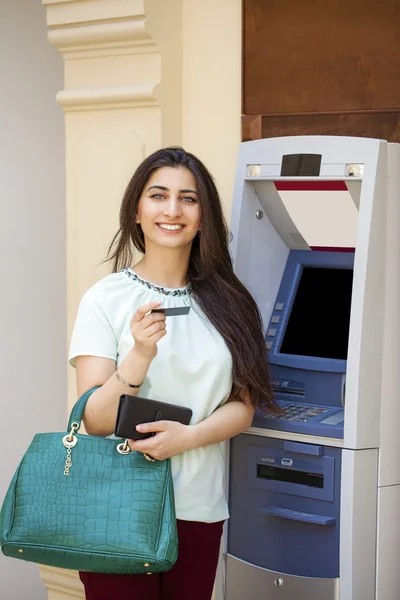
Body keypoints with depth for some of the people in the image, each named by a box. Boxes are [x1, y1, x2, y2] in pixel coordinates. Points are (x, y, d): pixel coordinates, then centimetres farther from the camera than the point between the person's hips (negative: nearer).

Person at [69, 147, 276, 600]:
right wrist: (140, 355, -26)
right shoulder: (106, 299, -6)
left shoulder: (224, 302, 5)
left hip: (200, 510, 3)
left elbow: (242, 407, 4)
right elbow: (95, 422, -9)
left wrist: (187, 437, -16)